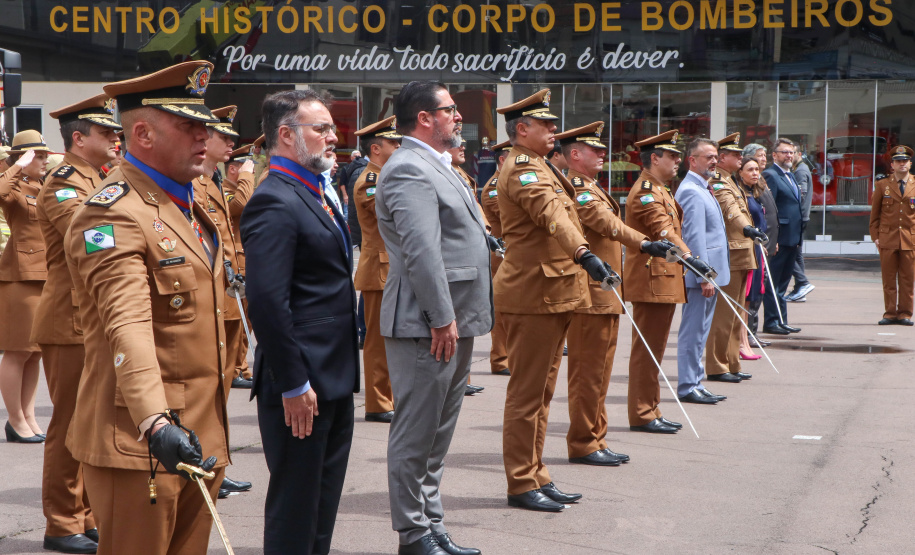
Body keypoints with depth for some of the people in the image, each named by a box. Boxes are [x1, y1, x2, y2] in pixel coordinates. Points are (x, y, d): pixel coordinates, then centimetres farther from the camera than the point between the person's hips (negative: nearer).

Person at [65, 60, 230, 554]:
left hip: (200, 437, 9)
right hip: (141, 443, -9)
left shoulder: (188, 205, 16)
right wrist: (156, 423, -42)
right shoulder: (112, 215, -15)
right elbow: (127, 328, -29)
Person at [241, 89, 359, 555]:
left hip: (335, 383, 10)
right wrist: (293, 385, -23)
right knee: (293, 514, 1)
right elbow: (267, 303, -24)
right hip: (301, 386, -10)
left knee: (324, 506, 19)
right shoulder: (274, 203, -17)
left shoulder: (317, 194, 15)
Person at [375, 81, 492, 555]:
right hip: (427, 325, -11)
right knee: (416, 434, -1)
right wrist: (442, 319, -23)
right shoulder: (408, 169, -15)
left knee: (438, 433, 16)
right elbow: (421, 251, -23)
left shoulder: (435, 167, 19)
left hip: (455, 322, 11)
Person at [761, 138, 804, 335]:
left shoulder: (790, 175, 19)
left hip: (792, 237, 9)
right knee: (774, 282, -3)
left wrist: (798, 237, 18)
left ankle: (781, 321, 19)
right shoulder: (770, 175, -11)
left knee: (783, 281, 14)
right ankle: (771, 322, 1)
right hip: (780, 237, -9)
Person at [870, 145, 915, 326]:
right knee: (889, 278, 1)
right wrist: (875, 236, 2)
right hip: (887, 238, 0)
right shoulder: (882, 185, 8)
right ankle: (890, 314, 7)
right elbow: (875, 214, 9)